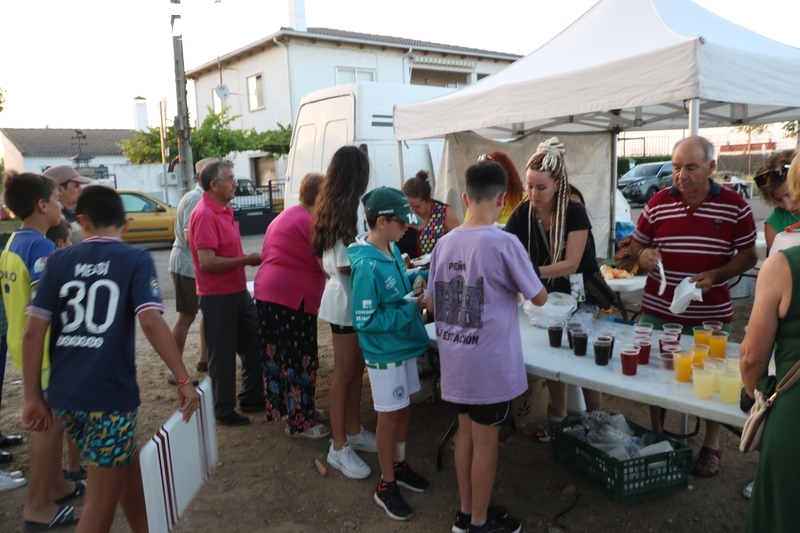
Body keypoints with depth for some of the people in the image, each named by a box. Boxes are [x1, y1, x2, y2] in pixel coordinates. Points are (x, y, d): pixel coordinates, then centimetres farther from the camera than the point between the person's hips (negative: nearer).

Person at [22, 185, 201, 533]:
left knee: (127, 466, 26)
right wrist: (184, 380, -14)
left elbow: (33, 332, 1)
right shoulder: (136, 260, -5)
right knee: (101, 501, 7)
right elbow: (151, 323, -17)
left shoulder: (59, 261, 6)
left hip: (63, 395, 5)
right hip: (109, 393, -5)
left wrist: (33, 396, 8)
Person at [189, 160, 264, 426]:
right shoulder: (204, 215, -19)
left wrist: (249, 259, 5)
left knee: (255, 344, 16)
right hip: (217, 296, -9)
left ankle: (251, 398, 32)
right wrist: (246, 260, -18)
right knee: (222, 354, 4)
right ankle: (224, 410, 21)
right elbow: (207, 262, -26)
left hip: (238, 291, 9)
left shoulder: (224, 210, 10)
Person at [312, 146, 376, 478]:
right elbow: (347, 266, -23)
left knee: (355, 370, 18)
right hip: (347, 301, -9)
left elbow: (330, 259, 13)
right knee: (344, 375, 3)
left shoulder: (330, 206, 8)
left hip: (342, 297, 9)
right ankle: (339, 448, 16)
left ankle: (354, 432, 33)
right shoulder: (349, 211, -20)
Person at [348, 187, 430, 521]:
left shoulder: (392, 250, 0)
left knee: (404, 409, 21)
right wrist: (413, 308, -23)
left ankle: (399, 466, 41)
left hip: (403, 345, 8)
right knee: (389, 416, 7)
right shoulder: (367, 265, -26)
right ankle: (386, 486, 26)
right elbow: (365, 320, -25)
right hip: (385, 352, -8)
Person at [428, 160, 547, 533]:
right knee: (485, 441, 10)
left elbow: (431, 304, 7)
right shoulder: (504, 243, -17)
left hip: (455, 361, 6)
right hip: (490, 362, -5)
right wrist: (514, 285, 11)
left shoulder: (445, 243, -1)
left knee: (465, 432, 19)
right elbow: (539, 297, -7)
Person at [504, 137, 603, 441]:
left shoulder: (575, 213, -24)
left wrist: (532, 273, -43)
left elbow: (571, 264, -30)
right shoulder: (522, 215, -13)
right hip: (548, 297, 4)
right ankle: (559, 417, 32)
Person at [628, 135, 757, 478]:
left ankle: (711, 447, 30)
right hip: (659, 311, 2)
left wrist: (714, 276, -16)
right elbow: (637, 244, 8)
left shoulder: (734, 205, -5)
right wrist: (643, 254, -15)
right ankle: (656, 438, 32)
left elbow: (749, 255, 1)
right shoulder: (658, 203, -2)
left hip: (712, 314, -1)